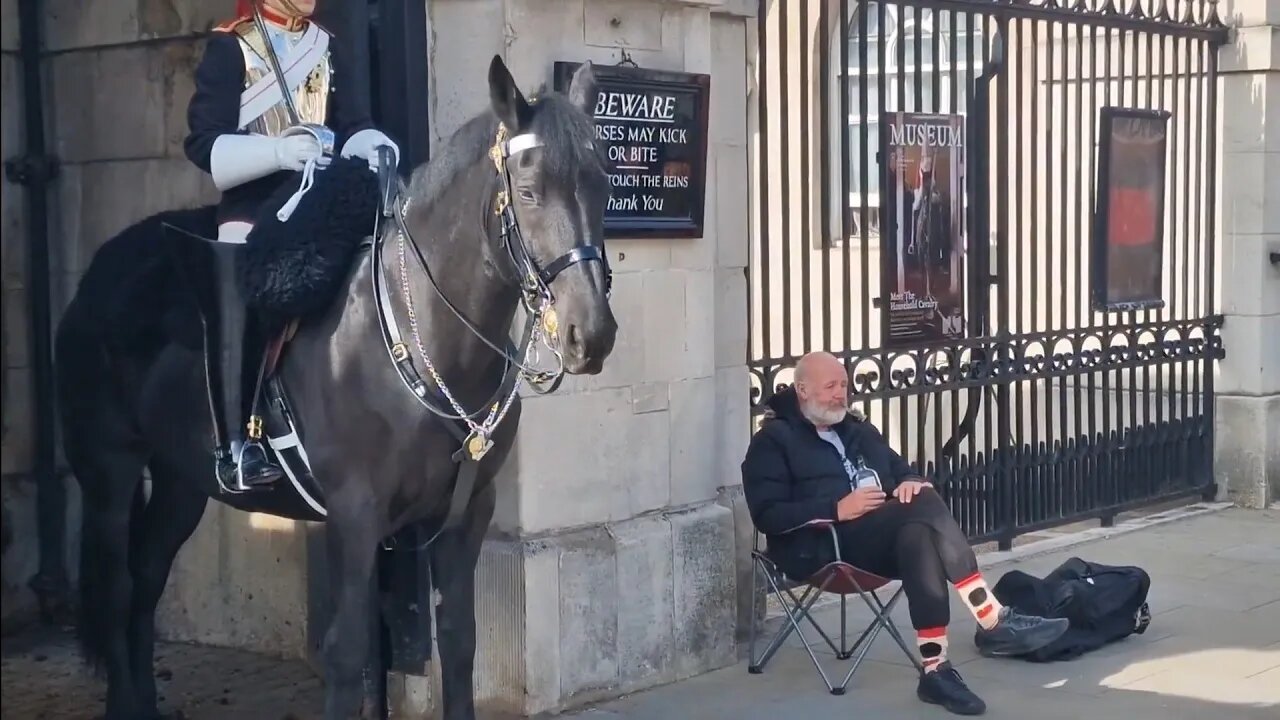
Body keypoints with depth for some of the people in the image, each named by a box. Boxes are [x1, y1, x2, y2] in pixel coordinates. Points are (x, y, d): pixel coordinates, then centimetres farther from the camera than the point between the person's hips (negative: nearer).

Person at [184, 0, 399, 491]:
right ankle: (238, 445, -6)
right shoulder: (230, 49, -4)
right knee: (245, 320, -9)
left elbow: (351, 124, 8)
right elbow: (204, 142, -12)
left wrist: (373, 147, -16)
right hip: (253, 212, -5)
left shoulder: (325, 48, 13)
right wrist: (277, 151, -27)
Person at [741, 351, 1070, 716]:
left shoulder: (859, 432, 26)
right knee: (925, 506, -30)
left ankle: (936, 670, -38)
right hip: (823, 544, -6)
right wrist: (836, 509, -18)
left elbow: (902, 472, 25)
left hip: (883, 540, 6)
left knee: (920, 537, -33)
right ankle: (995, 623, -30)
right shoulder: (774, 441, 4)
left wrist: (911, 483, -1)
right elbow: (767, 515, -8)